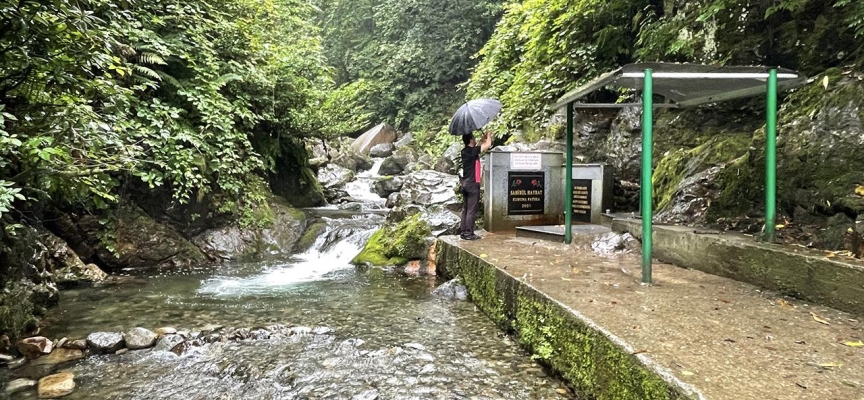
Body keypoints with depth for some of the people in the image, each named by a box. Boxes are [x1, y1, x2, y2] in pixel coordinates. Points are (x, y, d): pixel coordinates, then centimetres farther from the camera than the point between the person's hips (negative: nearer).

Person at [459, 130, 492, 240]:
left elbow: (482, 146, 28)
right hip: (472, 184, -8)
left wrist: (484, 139, 21)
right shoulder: (472, 151, -14)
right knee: (472, 210, -5)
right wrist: (488, 135, 6)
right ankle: (469, 233, -3)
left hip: (465, 183, 9)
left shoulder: (465, 151, 10)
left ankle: (463, 231, 13)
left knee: (465, 209, 10)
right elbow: (488, 145, -10)